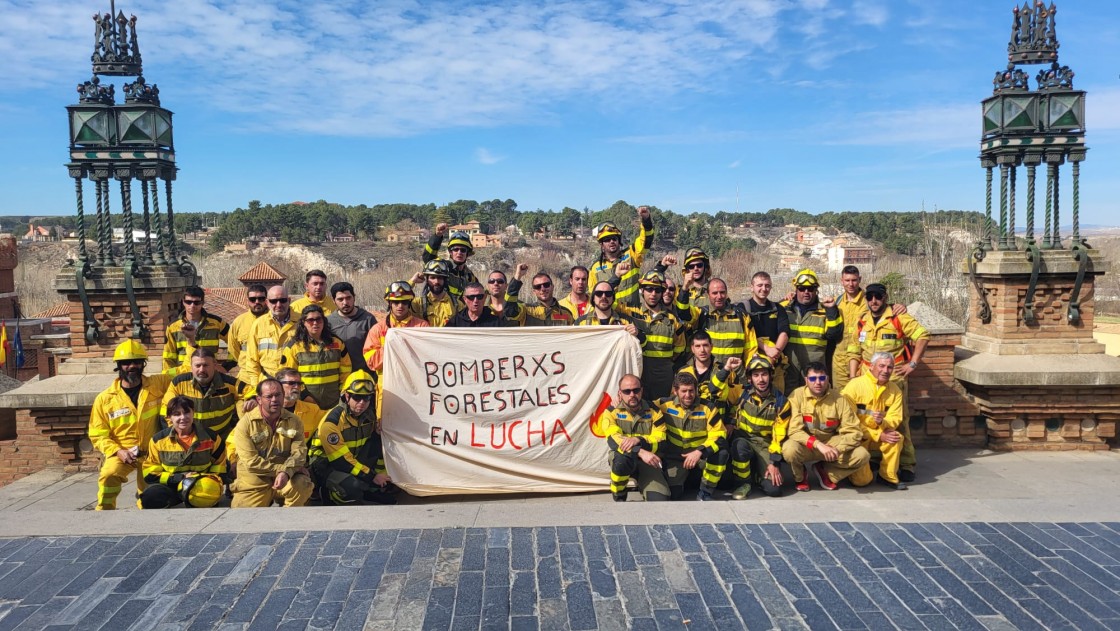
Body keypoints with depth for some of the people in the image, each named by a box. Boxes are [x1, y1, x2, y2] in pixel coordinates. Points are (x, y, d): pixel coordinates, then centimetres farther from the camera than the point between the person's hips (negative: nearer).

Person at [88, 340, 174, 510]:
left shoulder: (158, 384, -5)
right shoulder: (105, 399, -6)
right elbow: (98, 435, -3)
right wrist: (117, 451, -18)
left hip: (152, 453, 2)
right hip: (121, 453, -2)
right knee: (108, 475, -31)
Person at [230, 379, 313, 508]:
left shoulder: (294, 421, 1)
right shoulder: (245, 423, -8)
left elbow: (299, 452, -10)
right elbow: (251, 462, -15)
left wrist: (286, 472, -30)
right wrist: (281, 468, -18)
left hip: (286, 479, 1)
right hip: (254, 484, -1)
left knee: (304, 484, -29)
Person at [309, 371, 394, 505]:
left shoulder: (369, 416, -2)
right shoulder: (332, 421, -25)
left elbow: (378, 446, 7)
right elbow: (341, 459, -25)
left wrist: (381, 474, -6)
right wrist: (371, 477, -23)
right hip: (326, 465, -7)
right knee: (353, 487, -36)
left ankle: (372, 490, 0)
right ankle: (327, 493, -2)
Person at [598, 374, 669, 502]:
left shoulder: (653, 411, -1)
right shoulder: (612, 412, -6)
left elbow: (661, 441, -7)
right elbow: (613, 440, -21)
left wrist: (639, 440, -28)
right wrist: (641, 452, -37)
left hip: (647, 461, 1)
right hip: (622, 457, 0)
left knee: (659, 500, -23)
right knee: (622, 460, -39)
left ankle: (643, 485, 13)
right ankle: (619, 497, -10)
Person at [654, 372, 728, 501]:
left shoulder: (708, 408, -13)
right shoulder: (664, 405, -10)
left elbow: (719, 435, -18)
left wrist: (700, 451, -33)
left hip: (701, 456, 0)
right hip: (674, 458, 0)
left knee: (721, 453, -31)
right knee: (673, 494, -19)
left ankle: (705, 492, -9)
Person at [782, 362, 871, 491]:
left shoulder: (839, 399, -8)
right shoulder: (797, 396, -15)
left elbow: (854, 432, -8)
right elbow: (794, 431, -20)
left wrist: (837, 449, -27)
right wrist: (818, 445, -33)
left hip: (830, 443, 3)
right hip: (805, 445, -3)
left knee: (862, 455, -20)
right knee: (789, 449, -37)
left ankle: (825, 471, 7)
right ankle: (800, 476, 1)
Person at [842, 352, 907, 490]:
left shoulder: (895, 390, 0)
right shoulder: (855, 385, -15)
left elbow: (895, 418, -6)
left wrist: (882, 423, -31)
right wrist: (878, 435, -20)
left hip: (881, 435, 4)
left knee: (896, 437, -29)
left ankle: (888, 476, -8)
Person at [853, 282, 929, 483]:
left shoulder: (898, 318, -5)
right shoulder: (862, 322, 11)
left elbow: (923, 336, -9)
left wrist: (913, 364, -12)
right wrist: (852, 379, 7)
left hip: (894, 378, -5)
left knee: (898, 421, -5)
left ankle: (906, 465, 3)